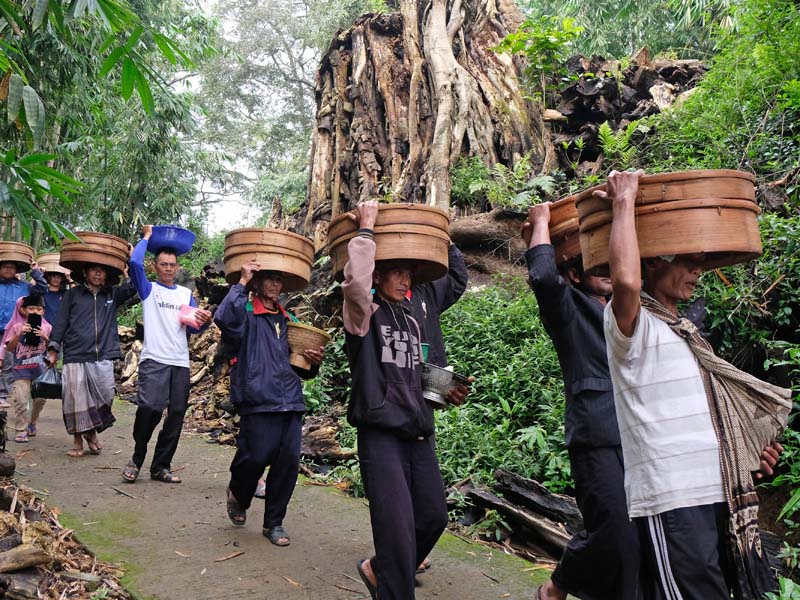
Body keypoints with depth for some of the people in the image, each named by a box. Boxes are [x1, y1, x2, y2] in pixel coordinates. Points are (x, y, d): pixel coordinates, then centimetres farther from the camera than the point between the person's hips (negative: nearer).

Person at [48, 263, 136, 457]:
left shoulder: (113, 294, 13)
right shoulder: (72, 294, 9)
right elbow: (61, 322, 6)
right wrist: (53, 349, 0)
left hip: (104, 357, 1)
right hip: (76, 356, -1)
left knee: (105, 397, -5)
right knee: (76, 399, 1)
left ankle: (92, 431, 20)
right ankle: (77, 441, 16)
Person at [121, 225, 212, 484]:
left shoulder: (186, 293, 19)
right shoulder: (148, 289, 9)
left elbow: (193, 327, 15)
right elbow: (134, 262, -9)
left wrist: (205, 322, -8)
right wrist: (147, 237, 6)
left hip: (180, 362, 4)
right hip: (154, 359, -4)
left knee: (176, 415, 2)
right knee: (150, 407, -22)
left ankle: (161, 466, 13)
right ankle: (137, 459, -1)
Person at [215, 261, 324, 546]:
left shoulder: (288, 321, 20)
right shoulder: (247, 315, 3)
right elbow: (224, 318, -24)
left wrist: (314, 362, 3)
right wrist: (242, 282, -16)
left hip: (290, 401, 5)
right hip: (259, 400, -5)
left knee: (289, 460, 0)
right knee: (257, 456, -6)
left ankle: (274, 522, 17)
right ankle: (237, 495, 29)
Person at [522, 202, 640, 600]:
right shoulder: (568, 308, 1)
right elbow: (543, 277, -18)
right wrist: (541, 222, -5)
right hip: (598, 440, -6)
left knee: (639, 535, 6)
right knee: (615, 534, -10)